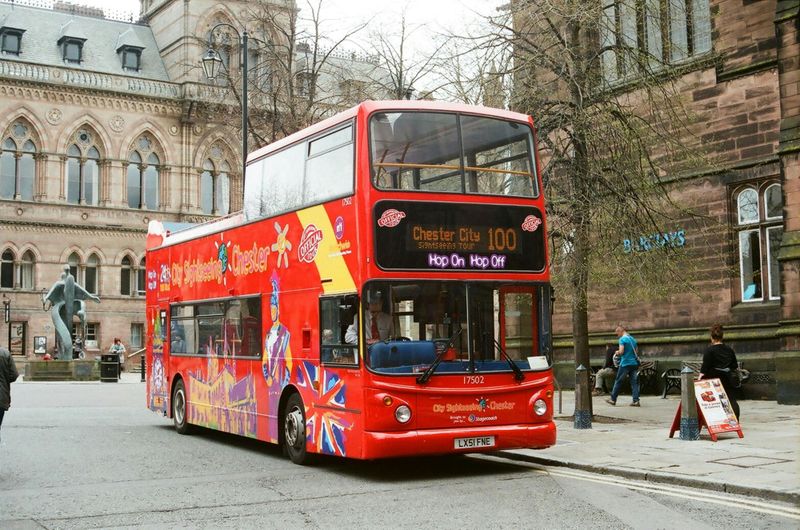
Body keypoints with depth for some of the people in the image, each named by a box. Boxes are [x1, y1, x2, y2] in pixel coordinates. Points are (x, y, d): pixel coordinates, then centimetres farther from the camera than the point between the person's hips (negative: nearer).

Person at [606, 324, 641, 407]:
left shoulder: (622, 339, -9)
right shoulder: (633, 339, 14)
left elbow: (621, 351, -17)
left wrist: (617, 352, 3)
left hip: (625, 363, -6)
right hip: (634, 363, 6)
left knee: (618, 381, 3)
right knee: (634, 382, 3)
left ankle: (613, 399, 10)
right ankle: (636, 400, -4)